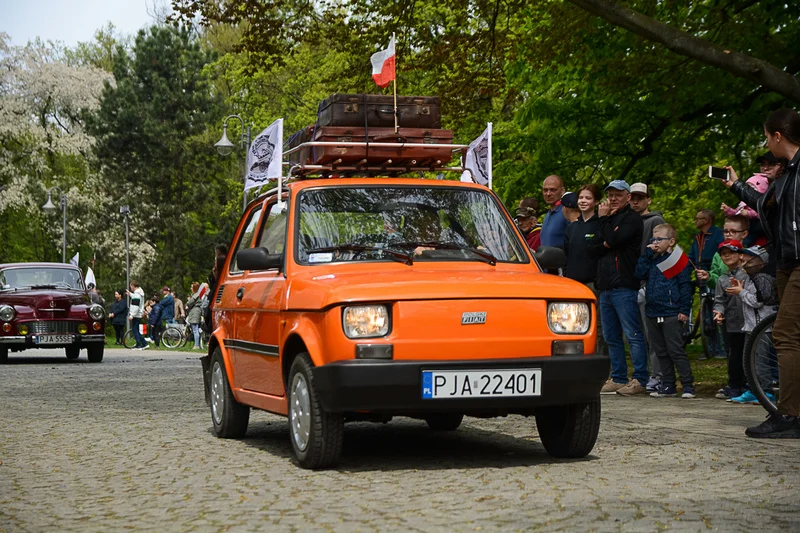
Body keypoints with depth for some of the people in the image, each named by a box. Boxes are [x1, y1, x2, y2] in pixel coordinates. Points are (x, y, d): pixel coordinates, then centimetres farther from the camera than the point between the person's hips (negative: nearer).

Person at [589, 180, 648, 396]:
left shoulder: (632, 219, -2)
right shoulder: (608, 219, 22)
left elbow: (614, 239, -17)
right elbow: (592, 249, 12)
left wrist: (604, 219, -3)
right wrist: (606, 245, -7)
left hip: (624, 286, -8)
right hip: (605, 287, 8)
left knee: (633, 335, -8)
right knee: (611, 337, 9)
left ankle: (639, 380, -7)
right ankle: (618, 379, 14)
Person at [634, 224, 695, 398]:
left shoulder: (678, 259, -5)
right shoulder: (652, 259, 14)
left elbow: (685, 285, -7)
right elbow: (639, 274, 1)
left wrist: (684, 310, -12)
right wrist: (648, 254, -2)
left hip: (671, 314, -7)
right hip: (653, 314, 7)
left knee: (675, 351, -7)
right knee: (661, 351, 11)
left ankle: (688, 385, -1)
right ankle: (668, 385, 18)